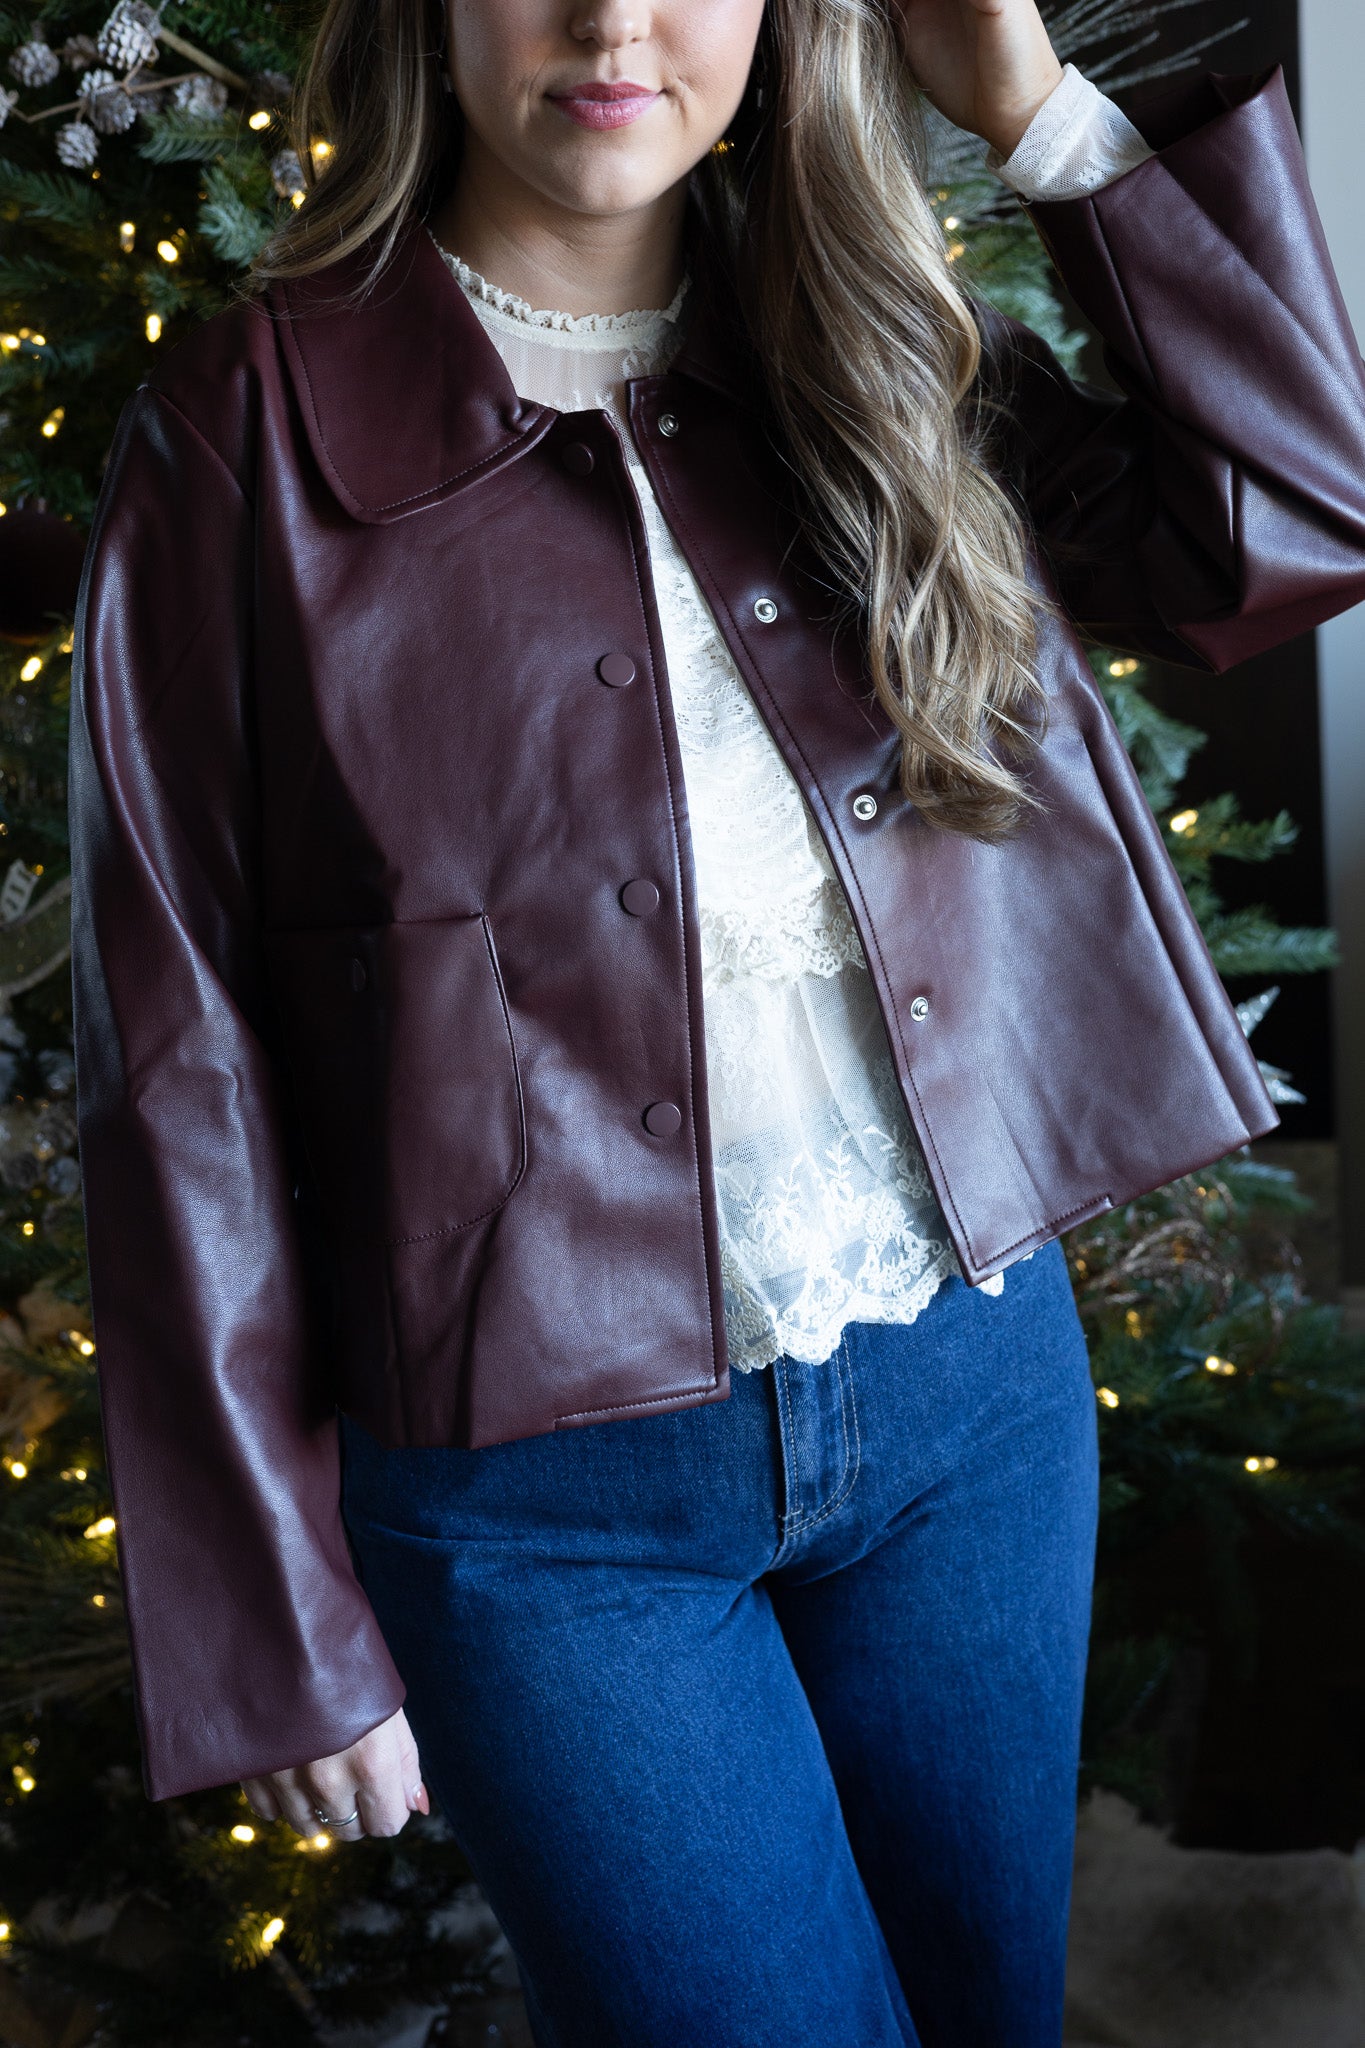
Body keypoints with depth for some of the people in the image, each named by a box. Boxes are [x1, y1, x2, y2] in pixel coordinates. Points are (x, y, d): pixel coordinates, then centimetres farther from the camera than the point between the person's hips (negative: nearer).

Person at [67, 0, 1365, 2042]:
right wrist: (278, 1621, -8)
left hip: (975, 1393, 5)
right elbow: (182, 1061, -9)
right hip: (548, 1492, -4)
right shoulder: (251, 435, -9)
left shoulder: (881, 370, 4)